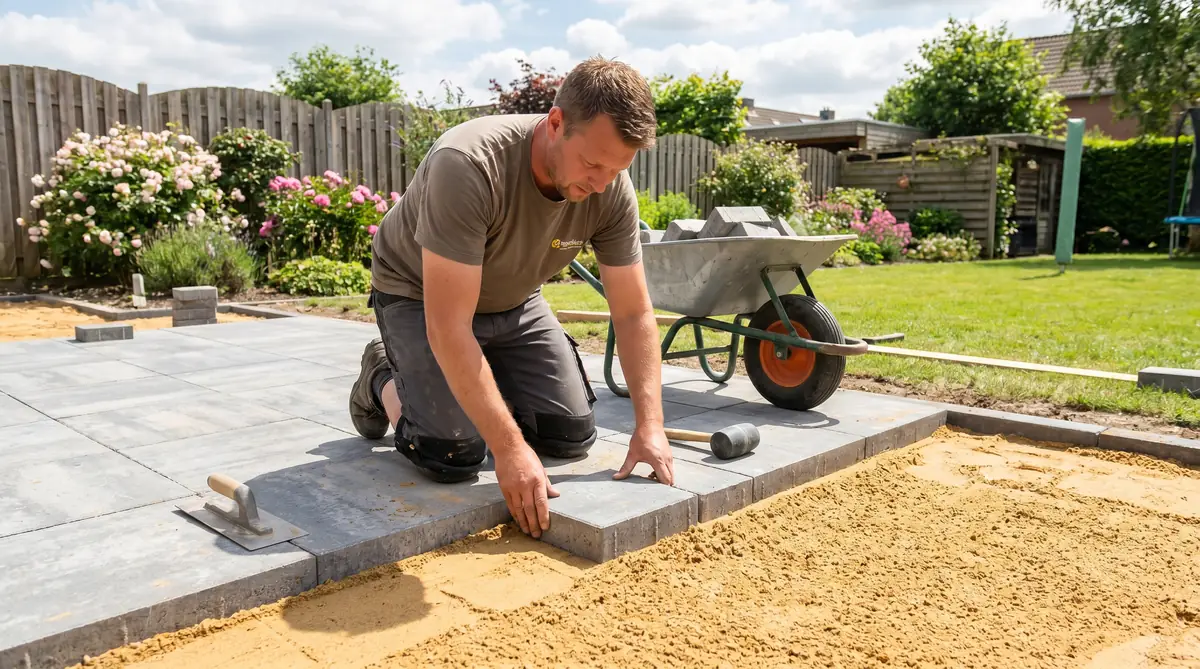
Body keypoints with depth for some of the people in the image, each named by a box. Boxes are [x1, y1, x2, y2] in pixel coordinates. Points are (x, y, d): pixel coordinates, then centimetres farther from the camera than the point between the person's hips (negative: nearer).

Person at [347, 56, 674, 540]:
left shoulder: (612, 188, -22)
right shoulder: (467, 165, -39)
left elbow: (634, 314, -14)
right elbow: (448, 328, -39)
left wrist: (650, 425, -24)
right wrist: (510, 449, -40)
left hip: (512, 301, 5)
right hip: (419, 296, -4)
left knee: (571, 437, -5)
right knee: (454, 455, -18)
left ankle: (483, 391, 22)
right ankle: (384, 381, 13)